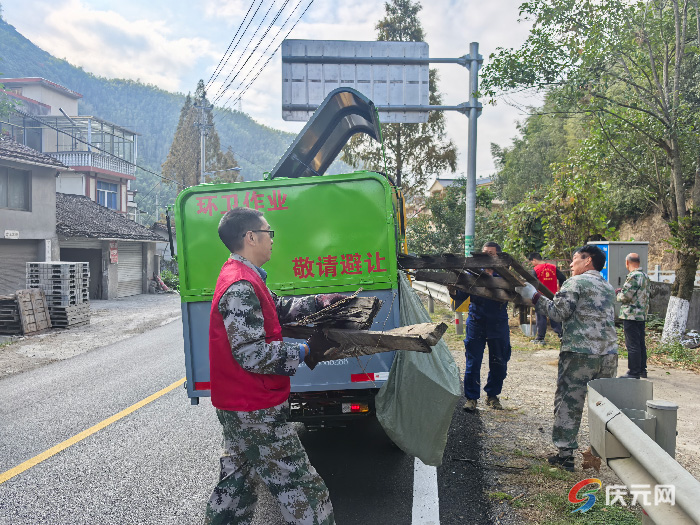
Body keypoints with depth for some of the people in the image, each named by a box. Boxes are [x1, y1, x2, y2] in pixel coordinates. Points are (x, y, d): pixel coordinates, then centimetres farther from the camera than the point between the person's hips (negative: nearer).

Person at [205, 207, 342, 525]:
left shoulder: (242, 277, 10)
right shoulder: (240, 287, -24)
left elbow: (279, 309, 21)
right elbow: (251, 355, -28)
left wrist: (320, 301, 18)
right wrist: (305, 351, -22)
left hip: (236, 406, 11)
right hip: (256, 410, -11)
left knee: (237, 479, 26)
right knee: (302, 491, 0)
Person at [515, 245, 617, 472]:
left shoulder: (575, 282, -5)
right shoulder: (609, 287, 17)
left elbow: (559, 312, -12)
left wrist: (534, 296, -4)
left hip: (580, 353, -7)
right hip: (609, 353, 7)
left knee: (569, 402, 1)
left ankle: (565, 454, 4)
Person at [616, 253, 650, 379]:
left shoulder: (633, 276, -17)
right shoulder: (645, 276, 13)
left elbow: (626, 296, -20)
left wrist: (618, 293, 2)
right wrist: (623, 291, 16)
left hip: (631, 315, -9)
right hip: (642, 315, 9)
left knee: (632, 344, -4)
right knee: (641, 343, 16)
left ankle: (634, 372, -1)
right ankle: (642, 369, 24)